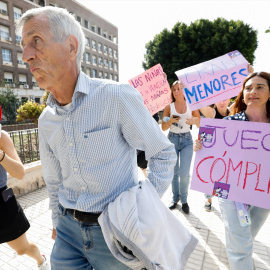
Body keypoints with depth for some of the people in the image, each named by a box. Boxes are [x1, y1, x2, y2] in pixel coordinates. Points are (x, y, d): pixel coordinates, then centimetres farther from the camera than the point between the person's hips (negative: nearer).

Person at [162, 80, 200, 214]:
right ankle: (175, 198, 29)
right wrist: (171, 121, -19)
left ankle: (184, 200, 18)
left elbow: (200, 125, 4)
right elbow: (163, 128, 0)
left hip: (187, 140, 0)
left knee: (184, 173, -6)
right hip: (172, 139, 1)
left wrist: (195, 121, -17)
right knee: (174, 172, 9)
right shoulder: (169, 107, 0)